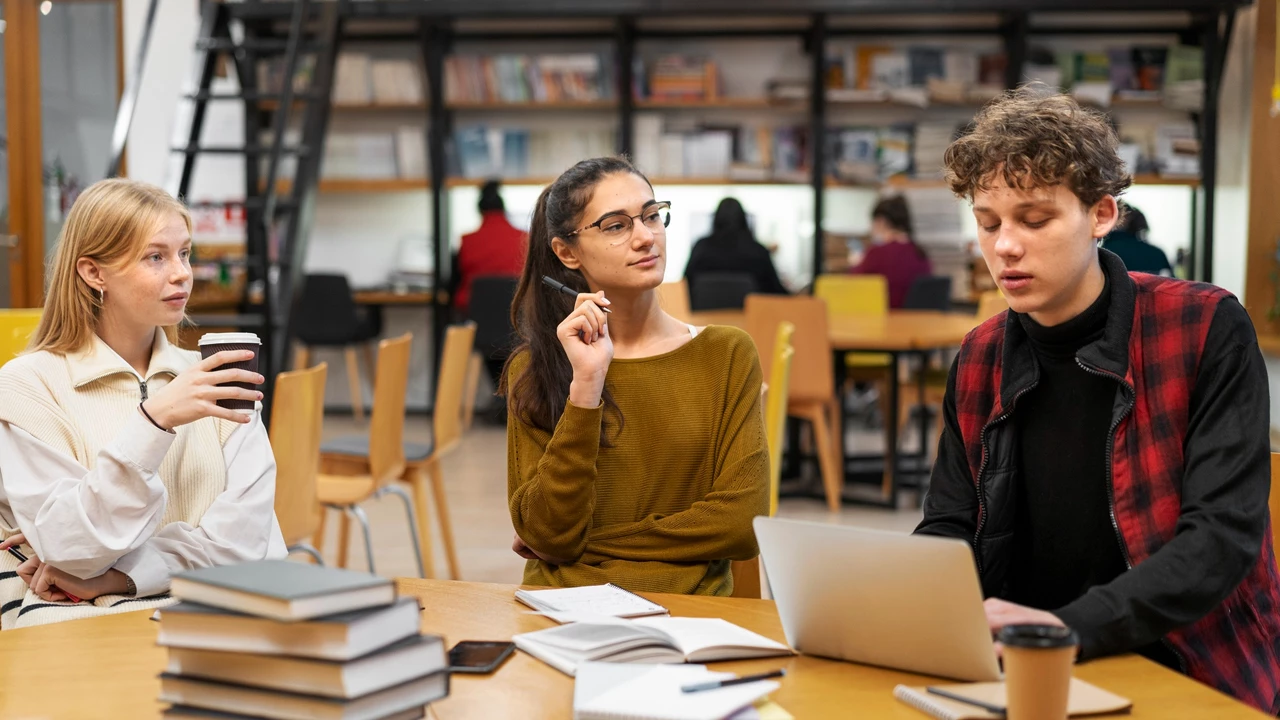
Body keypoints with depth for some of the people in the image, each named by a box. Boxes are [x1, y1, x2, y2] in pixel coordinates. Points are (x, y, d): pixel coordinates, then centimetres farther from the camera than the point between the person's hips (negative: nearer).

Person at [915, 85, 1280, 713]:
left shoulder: (1207, 330, -9)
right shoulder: (979, 362, 7)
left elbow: (1225, 532, -16)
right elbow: (948, 531, 7)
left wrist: (1073, 626, -30)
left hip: (1192, 678, -4)